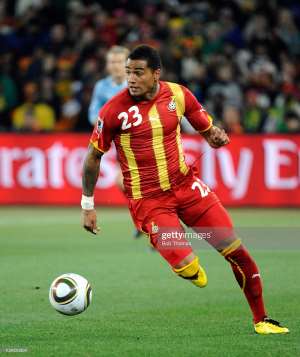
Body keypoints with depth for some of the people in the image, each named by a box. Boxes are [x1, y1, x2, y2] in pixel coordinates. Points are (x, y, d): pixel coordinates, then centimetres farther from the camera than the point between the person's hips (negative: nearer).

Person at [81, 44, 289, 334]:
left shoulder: (178, 94, -2)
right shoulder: (114, 110, -12)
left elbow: (208, 130, 11)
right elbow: (93, 158, -1)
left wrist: (217, 137, -14)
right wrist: (87, 206, 0)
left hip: (186, 185, 4)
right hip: (148, 200, -3)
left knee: (237, 251, -3)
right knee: (187, 269, -20)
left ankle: (261, 320, 14)